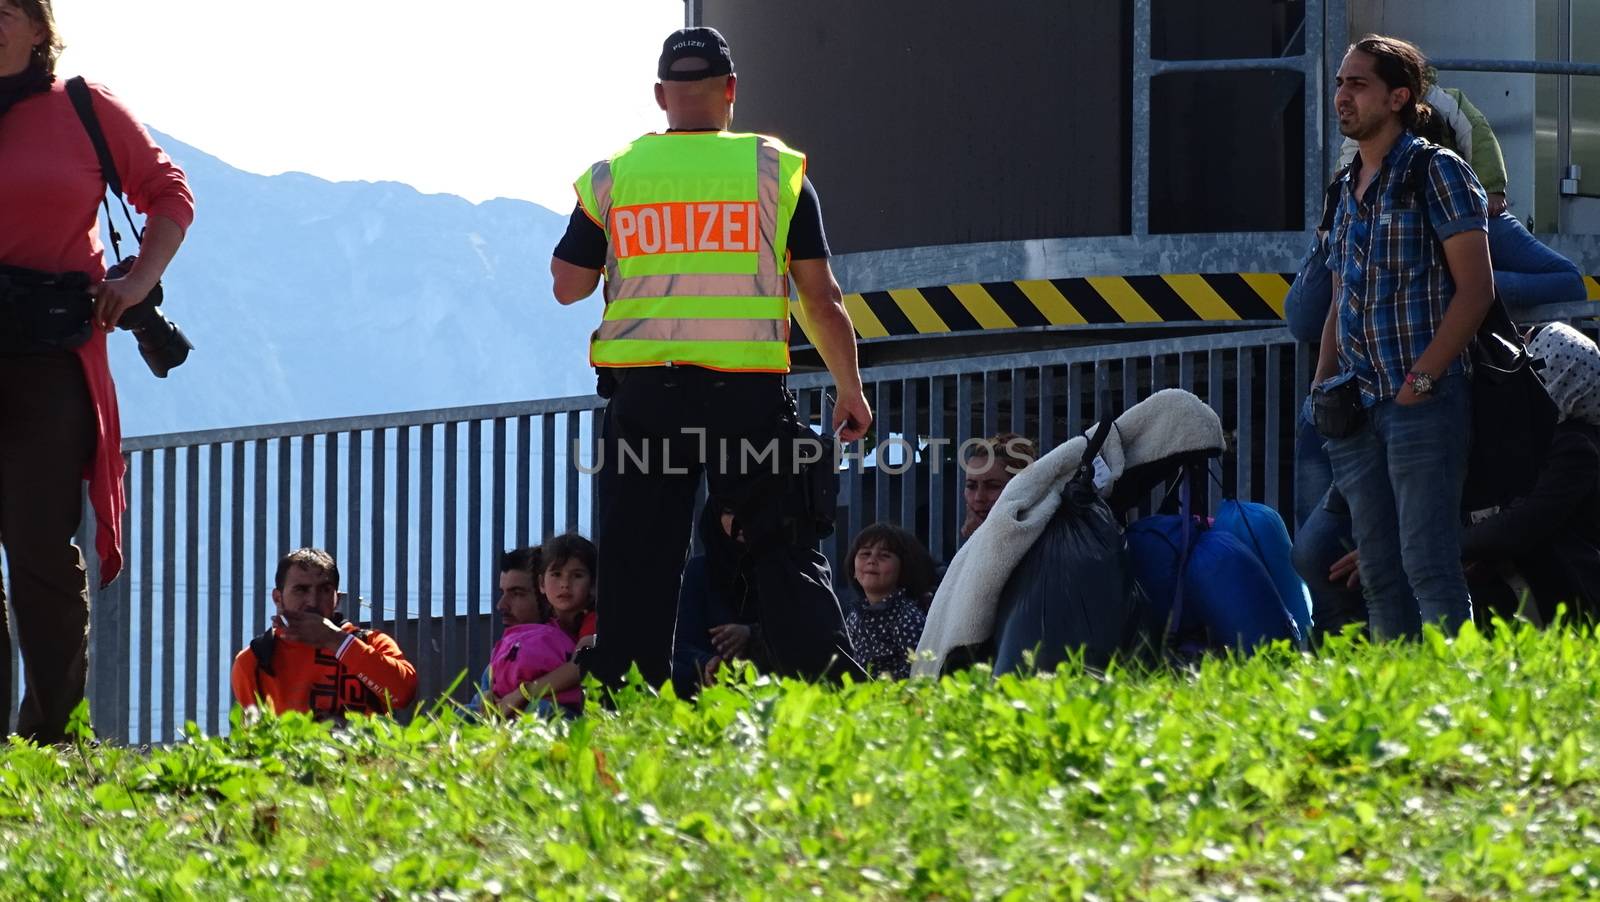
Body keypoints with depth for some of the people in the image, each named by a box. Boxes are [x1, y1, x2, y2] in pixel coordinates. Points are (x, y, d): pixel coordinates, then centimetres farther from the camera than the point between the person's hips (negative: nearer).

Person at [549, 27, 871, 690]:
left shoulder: (613, 175, 5)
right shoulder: (776, 169, 3)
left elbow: (568, 284, 11)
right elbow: (821, 296, 4)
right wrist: (850, 388, 14)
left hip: (644, 392, 1)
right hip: (749, 393, -1)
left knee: (638, 562, 4)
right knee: (787, 557, 3)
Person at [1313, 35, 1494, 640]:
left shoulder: (1437, 172, -3)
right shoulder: (1349, 189, 18)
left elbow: (1475, 288, -10)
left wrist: (1422, 378, -16)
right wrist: (1323, 385, 10)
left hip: (1423, 403, -7)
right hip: (1360, 409, 7)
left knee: (1428, 565, -13)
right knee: (1378, 572, 6)